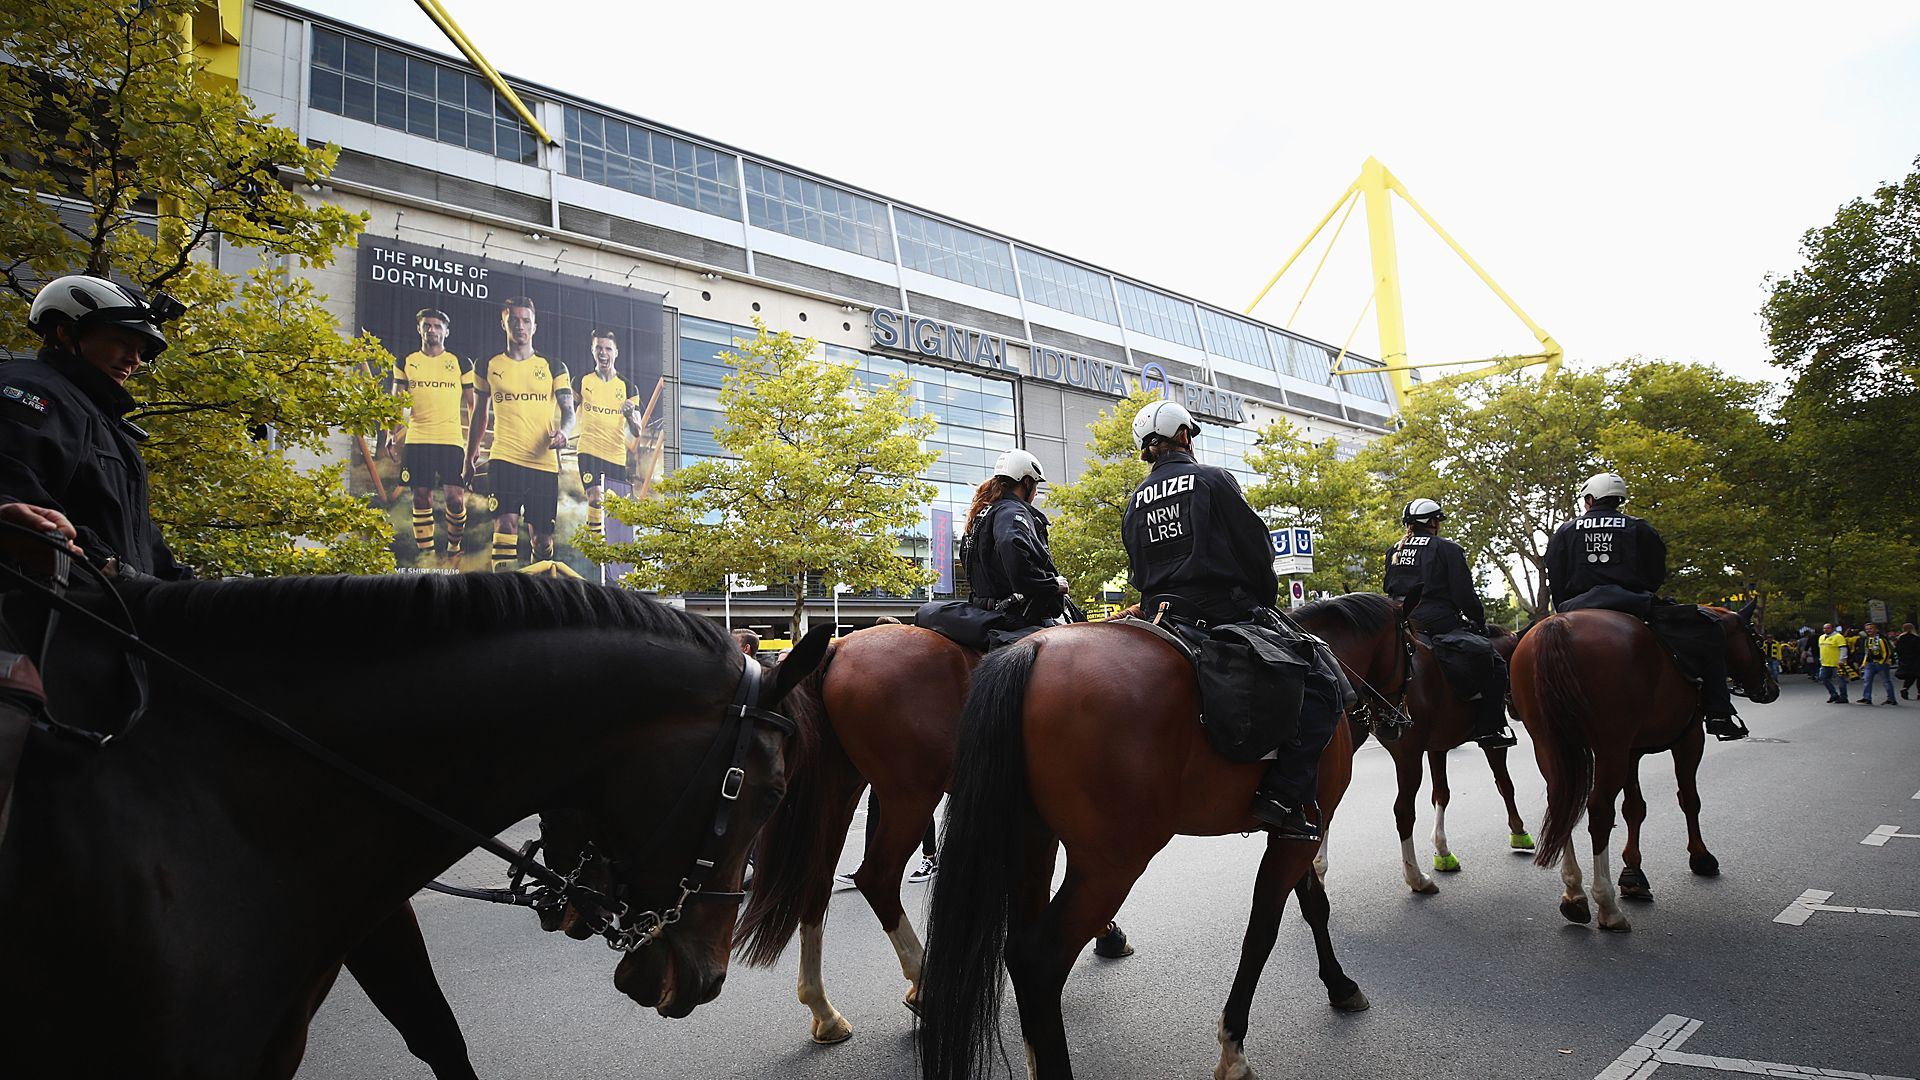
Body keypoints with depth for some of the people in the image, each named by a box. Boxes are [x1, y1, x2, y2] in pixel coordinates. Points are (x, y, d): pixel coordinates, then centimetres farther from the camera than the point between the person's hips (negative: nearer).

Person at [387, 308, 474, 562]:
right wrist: (392, 435, 2)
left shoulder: (461, 363, 7)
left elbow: (473, 404, 9)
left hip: (451, 440, -2)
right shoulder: (406, 363, 10)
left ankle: (454, 548, 12)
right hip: (417, 439, 2)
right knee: (421, 497, 4)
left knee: (455, 498, -9)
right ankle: (424, 553, 11)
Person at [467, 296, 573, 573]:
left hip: (544, 461, 1)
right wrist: (471, 453, 21)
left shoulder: (553, 367, 9)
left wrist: (563, 431, -20)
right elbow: (480, 412, 20)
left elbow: (568, 410, 2)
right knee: (506, 522, -17)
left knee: (542, 533, 6)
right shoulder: (489, 366, 11)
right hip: (504, 458, -1)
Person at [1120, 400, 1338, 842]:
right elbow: (1255, 549, -4)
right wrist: (1267, 601, 8)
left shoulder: (1136, 501, 13)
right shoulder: (1212, 479, -2)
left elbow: (1139, 573, 13)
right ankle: (1285, 795, -16)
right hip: (1227, 614, -7)